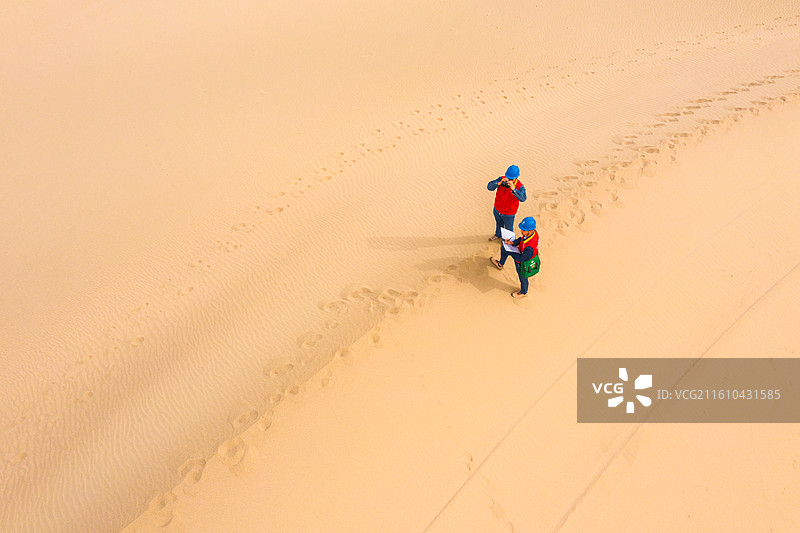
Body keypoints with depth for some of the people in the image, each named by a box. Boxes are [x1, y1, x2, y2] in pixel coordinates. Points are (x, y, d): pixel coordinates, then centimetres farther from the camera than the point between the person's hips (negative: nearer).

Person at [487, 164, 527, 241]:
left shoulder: (519, 186, -29)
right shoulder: (502, 179, -20)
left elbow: (523, 198, -46)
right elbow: (489, 187, -27)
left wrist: (513, 189, -56)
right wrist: (499, 183, -44)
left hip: (508, 213, -3)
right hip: (497, 209, 3)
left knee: (508, 228, 24)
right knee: (499, 223, 32)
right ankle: (498, 234, 61)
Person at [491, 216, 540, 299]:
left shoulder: (530, 248, -47)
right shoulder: (533, 232, -25)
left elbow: (522, 258, -30)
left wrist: (511, 252, -19)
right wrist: (513, 242, -18)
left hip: (523, 263, -8)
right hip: (521, 253, 8)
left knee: (522, 278, 22)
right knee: (503, 248, 20)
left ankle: (523, 292, 57)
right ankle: (500, 264, 53)